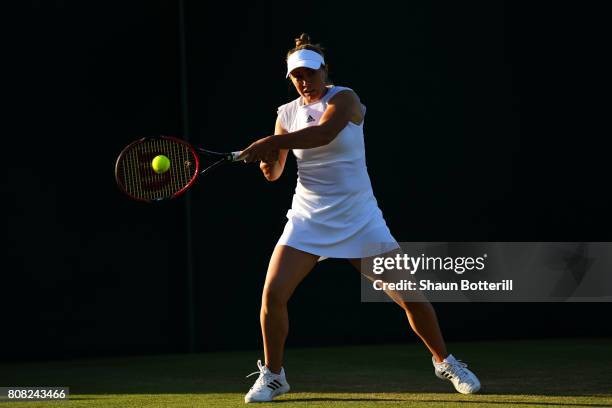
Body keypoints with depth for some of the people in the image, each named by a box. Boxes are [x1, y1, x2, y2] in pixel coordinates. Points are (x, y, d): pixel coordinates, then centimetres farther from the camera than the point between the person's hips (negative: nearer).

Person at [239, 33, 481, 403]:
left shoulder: (344, 99, -9)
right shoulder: (288, 114, 6)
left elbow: (323, 133, -31)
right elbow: (273, 174, 7)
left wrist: (270, 143, -37)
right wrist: (267, 160, -17)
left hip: (359, 219, -3)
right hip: (308, 220, 3)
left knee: (413, 297, -4)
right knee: (273, 293, -14)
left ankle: (444, 361, 20)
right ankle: (272, 376, 6)